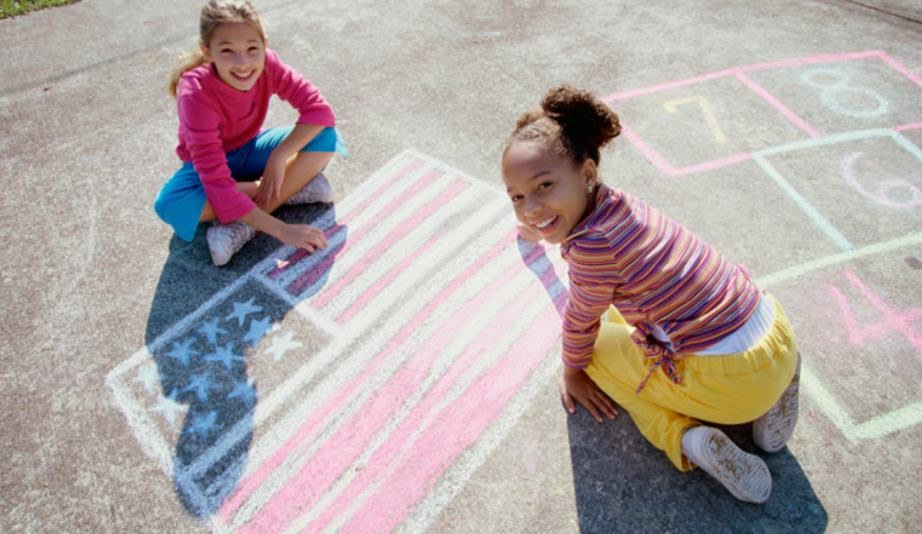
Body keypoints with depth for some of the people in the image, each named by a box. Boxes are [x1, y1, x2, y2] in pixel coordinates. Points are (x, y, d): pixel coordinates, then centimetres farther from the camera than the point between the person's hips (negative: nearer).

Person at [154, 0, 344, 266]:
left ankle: (243, 226, -25)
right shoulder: (196, 95, -33)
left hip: (249, 150, 4)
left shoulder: (267, 64, -23)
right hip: (209, 164, -3)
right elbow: (219, 186, -38)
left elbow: (319, 109, -23)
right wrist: (282, 230, -44)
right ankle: (296, 185, -23)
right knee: (170, 205, -36)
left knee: (325, 136, -21)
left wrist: (279, 157, -33)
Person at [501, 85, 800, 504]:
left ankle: (686, 437, -3)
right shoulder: (617, 203, 1)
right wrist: (548, 234, 46)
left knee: (599, 346, 13)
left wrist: (572, 372, 15)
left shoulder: (592, 244, -23)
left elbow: (581, 323, -5)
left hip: (730, 383, -7)